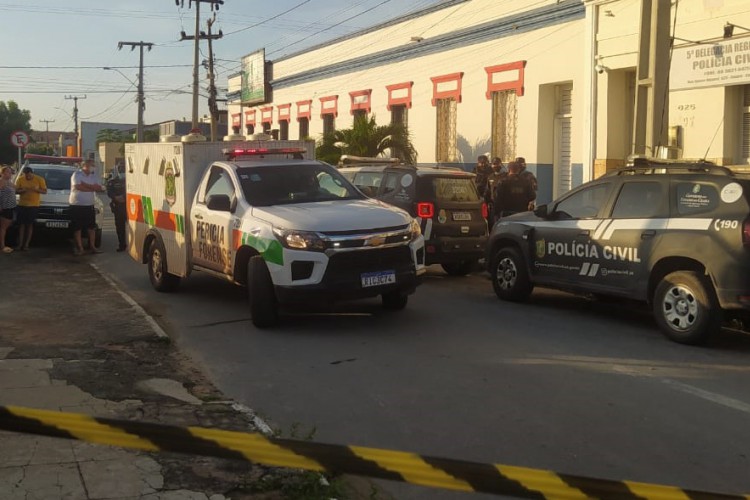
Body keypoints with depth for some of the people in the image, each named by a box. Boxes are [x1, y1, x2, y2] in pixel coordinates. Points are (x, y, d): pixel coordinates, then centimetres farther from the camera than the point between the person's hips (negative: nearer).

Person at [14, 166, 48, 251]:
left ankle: (26, 244, 4)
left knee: (30, 225, -1)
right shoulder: (20, 179, 0)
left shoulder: (39, 179, -4)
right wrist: (22, 190, -17)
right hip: (22, 205, 2)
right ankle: (20, 244, 6)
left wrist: (36, 189, -20)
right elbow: (15, 190, 5)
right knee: (21, 224, 1)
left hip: (34, 205, -2)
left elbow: (44, 191, -1)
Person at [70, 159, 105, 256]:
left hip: (89, 205, 5)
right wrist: (92, 188, -10)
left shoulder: (93, 176, 11)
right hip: (77, 205, -5)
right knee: (77, 228, -2)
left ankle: (92, 246, 15)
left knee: (92, 227, 7)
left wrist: (85, 185, -14)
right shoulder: (77, 174, -6)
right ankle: (79, 248, 2)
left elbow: (99, 188, -2)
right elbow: (78, 187, -21)